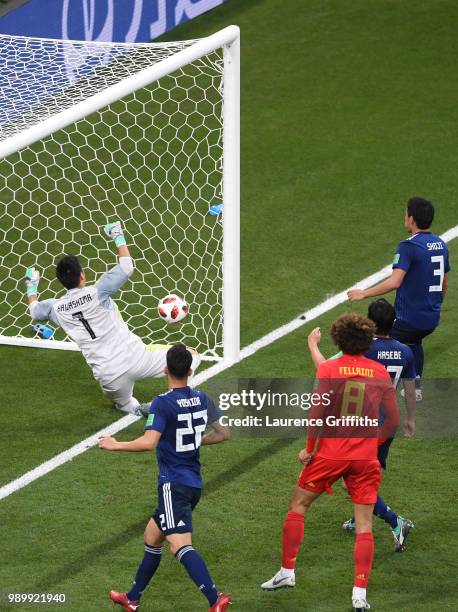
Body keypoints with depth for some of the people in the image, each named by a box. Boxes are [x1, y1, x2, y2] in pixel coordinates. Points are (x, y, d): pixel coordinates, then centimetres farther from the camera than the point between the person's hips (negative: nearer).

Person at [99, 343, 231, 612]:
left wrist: (116, 445, -11)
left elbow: (149, 442, -25)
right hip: (194, 483, 8)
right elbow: (223, 433, 16)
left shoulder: (163, 403, -15)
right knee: (152, 536, 22)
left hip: (174, 483, -8)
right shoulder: (201, 399, 7)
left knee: (180, 545, -18)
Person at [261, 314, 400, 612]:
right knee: (364, 523, 4)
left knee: (298, 506, 17)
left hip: (330, 453, -2)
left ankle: (287, 572, 19)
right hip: (366, 457, 2)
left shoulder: (329, 369, -6)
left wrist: (309, 448, -1)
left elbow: (317, 413, -12)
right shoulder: (380, 372, 2)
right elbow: (394, 420, 4)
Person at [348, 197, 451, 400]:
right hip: (432, 318, 8)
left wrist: (364, 293, -22)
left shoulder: (409, 246, -18)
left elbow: (395, 282, -29)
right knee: (414, 342, 36)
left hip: (408, 319, -8)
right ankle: (416, 388, 38)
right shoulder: (440, 245, 6)